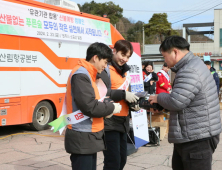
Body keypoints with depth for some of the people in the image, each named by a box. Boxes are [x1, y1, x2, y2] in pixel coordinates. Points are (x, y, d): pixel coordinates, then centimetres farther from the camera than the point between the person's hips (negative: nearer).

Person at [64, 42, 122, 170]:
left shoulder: (87, 74, 14)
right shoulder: (81, 75, -16)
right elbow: (90, 107, -23)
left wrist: (106, 110, 0)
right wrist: (112, 108, -9)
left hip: (89, 136, 10)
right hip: (83, 138, -10)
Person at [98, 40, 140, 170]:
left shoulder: (123, 71, 18)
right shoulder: (105, 69, -10)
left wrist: (133, 103, 5)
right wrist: (123, 94, -24)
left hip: (123, 122, 9)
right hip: (109, 122, -9)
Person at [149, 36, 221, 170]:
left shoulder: (190, 72, -21)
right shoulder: (193, 64, 15)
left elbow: (176, 102, -26)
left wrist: (159, 97, -6)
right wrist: (160, 107, 10)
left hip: (198, 139, -11)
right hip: (189, 136, 11)